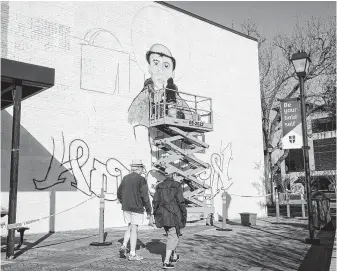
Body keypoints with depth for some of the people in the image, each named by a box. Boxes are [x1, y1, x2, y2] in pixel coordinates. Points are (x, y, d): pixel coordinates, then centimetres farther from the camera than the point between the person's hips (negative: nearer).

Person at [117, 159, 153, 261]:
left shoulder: (125, 178, 7)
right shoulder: (141, 180, -12)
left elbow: (119, 193, 13)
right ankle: (132, 254, 8)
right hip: (136, 209, -6)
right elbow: (145, 197, -14)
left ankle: (124, 246, 5)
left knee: (130, 227, 20)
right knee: (134, 229, 1)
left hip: (126, 208, 6)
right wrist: (149, 211, -7)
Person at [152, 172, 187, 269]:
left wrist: (156, 215, 13)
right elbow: (180, 202, -11)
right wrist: (184, 215, -1)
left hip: (162, 215, 6)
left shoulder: (159, 186, 11)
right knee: (173, 237, 0)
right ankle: (166, 262, -8)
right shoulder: (177, 186, -8)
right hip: (173, 215, -6)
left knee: (171, 235, 24)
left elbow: (155, 202, 9)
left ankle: (174, 256, 37)